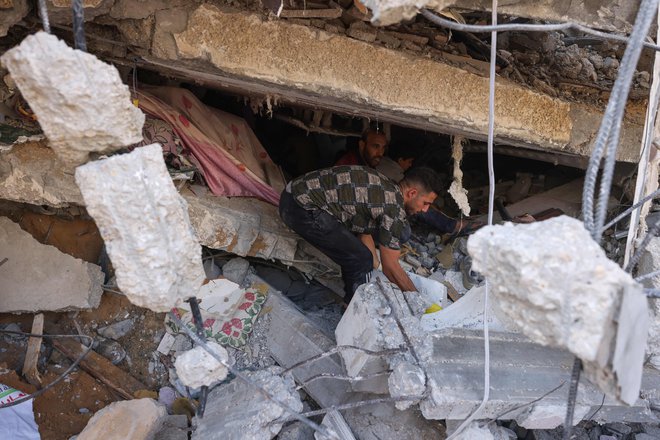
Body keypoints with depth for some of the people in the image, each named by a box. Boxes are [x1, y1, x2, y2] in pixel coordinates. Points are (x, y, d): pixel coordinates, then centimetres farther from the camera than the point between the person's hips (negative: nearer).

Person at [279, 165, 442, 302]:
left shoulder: (385, 189, 13)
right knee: (360, 260, -6)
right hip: (302, 208, -10)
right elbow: (391, 267, -8)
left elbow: (366, 233, 22)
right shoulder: (395, 209, -15)